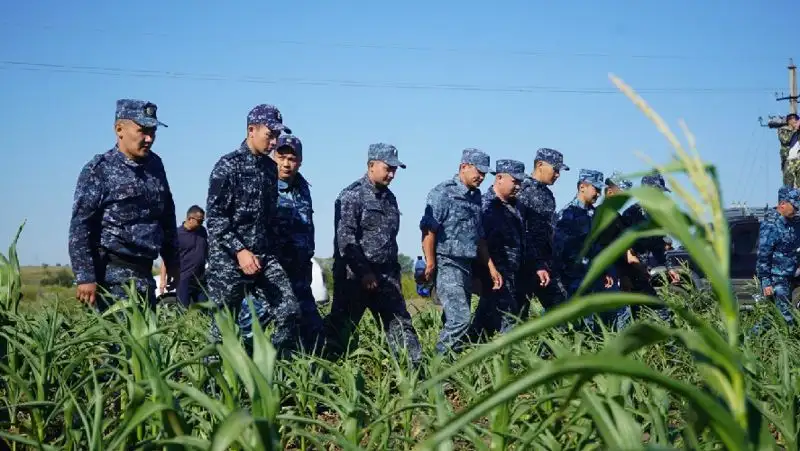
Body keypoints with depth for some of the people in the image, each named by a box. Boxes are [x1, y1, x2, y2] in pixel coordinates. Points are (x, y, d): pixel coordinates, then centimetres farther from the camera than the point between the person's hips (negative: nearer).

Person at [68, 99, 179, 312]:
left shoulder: (155, 165, 11)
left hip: (144, 272, 7)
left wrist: (172, 261, 20)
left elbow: (167, 216, 22)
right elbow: (80, 226, -12)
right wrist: (85, 277, -17)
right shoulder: (100, 169, -8)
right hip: (112, 273, -7)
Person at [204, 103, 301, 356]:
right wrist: (239, 251, -21)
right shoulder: (228, 166, -9)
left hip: (264, 257, 6)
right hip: (228, 260, -6)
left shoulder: (270, 167, 12)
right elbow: (214, 217, -14)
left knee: (289, 311, -5)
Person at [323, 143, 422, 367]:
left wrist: (394, 271, 17)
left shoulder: (389, 197, 15)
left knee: (400, 323, 5)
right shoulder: (352, 195, -10)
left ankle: (415, 367, 7)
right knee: (341, 325, -2)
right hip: (355, 275, -7)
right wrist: (364, 272, -18)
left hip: (385, 275, 7)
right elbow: (345, 238, -17)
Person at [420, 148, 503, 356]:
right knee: (460, 319, -15)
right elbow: (428, 230, -14)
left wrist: (491, 268, 20)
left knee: (454, 321, 8)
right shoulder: (443, 192, -9)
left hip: (467, 266, 8)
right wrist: (430, 265, -18)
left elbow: (479, 237, 23)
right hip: (447, 266, -8)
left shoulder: (475, 196, 17)